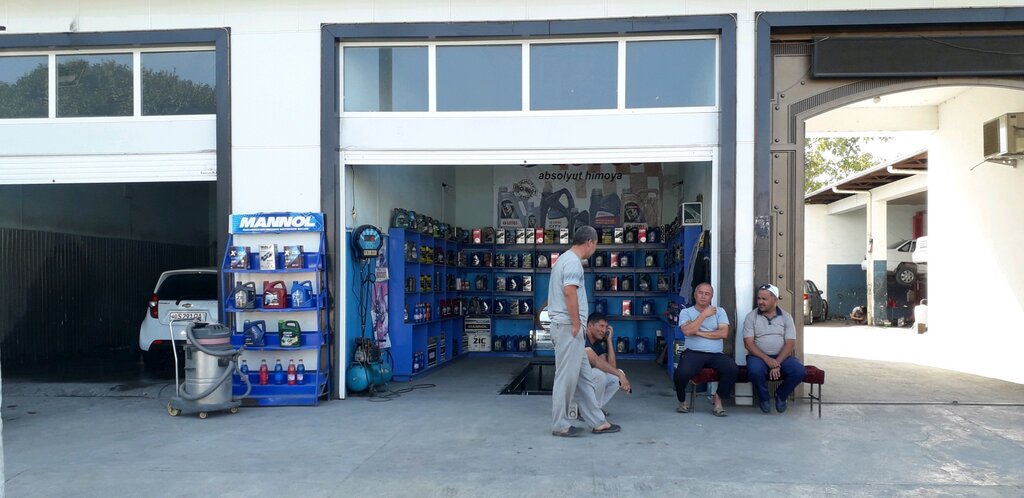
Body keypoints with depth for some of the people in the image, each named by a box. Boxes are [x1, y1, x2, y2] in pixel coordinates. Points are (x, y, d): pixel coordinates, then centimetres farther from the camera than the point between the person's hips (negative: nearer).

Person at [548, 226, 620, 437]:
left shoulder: (566, 259, 19)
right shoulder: (573, 262, -13)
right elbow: (569, 292, -24)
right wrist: (576, 324, -19)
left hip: (568, 327, 10)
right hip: (568, 327, -10)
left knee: (581, 375, 12)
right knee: (567, 376, -3)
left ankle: (597, 421, 17)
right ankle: (560, 425, 5)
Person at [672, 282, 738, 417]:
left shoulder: (719, 312, 15)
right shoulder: (686, 312, 10)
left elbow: (724, 333, -1)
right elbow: (687, 331, -11)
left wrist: (699, 332, -5)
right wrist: (704, 314, -5)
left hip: (716, 354, 2)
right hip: (693, 353, -2)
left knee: (733, 369, -28)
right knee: (682, 372, -33)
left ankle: (718, 400, -7)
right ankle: (682, 401, -1)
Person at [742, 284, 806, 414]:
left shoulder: (786, 317, 4)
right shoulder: (751, 317, 1)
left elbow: (790, 344, -4)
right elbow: (748, 343, -7)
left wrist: (777, 363, -19)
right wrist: (767, 360, -21)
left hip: (782, 356, 2)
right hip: (759, 356, -2)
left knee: (799, 371, -26)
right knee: (755, 370, -35)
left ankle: (781, 395, 6)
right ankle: (763, 398, -3)